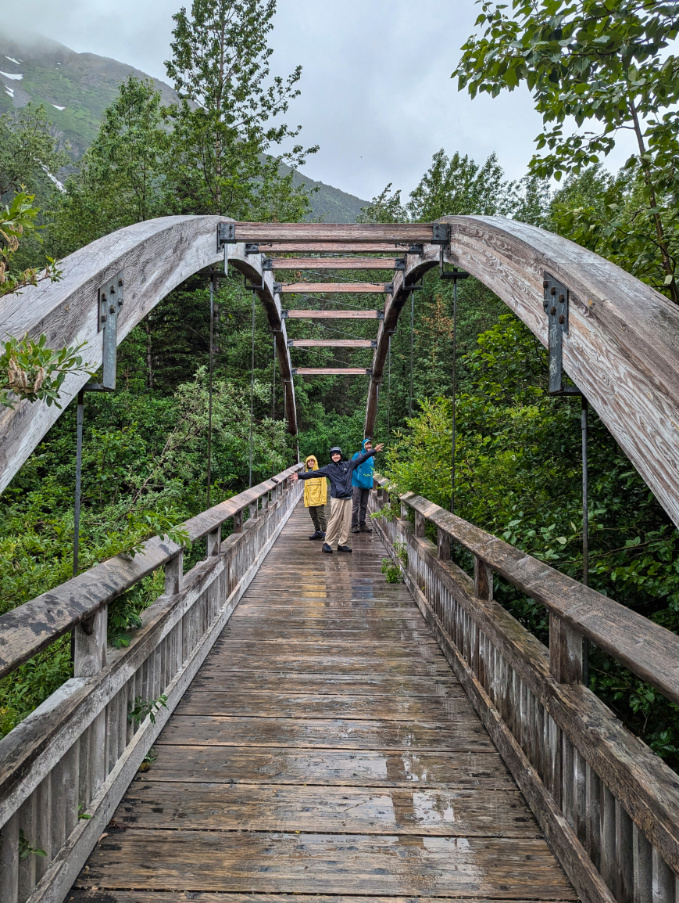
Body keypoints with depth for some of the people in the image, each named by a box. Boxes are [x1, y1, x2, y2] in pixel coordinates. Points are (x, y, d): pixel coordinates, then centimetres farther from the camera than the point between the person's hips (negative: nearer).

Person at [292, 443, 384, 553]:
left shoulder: (348, 465, 11)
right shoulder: (329, 468, 2)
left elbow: (361, 458, 17)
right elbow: (314, 473, -4)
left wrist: (374, 451, 20)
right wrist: (300, 476, -13)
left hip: (348, 498, 4)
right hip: (336, 499, -4)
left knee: (347, 522, 5)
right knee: (334, 521, -5)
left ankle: (342, 544, 14)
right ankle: (327, 543, 5)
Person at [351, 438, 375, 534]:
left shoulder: (371, 457, 13)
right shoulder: (358, 455, -6)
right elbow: (352, 468, -10)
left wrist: (371, 483, 11)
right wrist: (358, 479, -19)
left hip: (367, 485, 6)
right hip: (358, 485, -6)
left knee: (364, 506, 12)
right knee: (356, 505, -2)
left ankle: (362, 524, 20)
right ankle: (354, 525, 5)